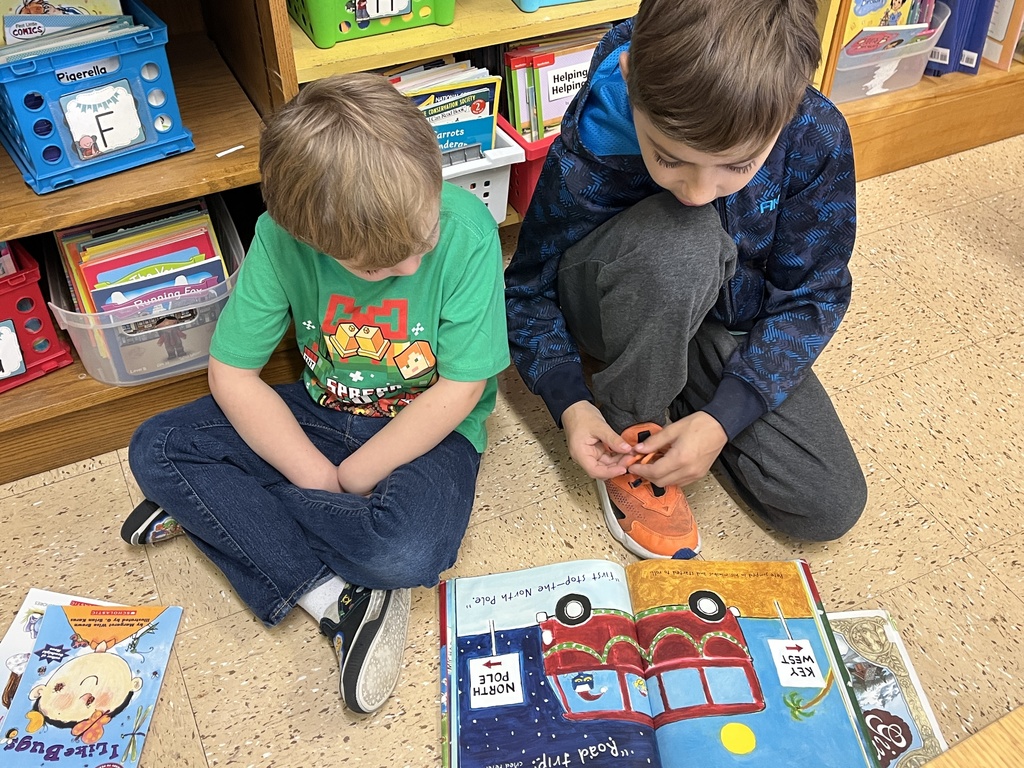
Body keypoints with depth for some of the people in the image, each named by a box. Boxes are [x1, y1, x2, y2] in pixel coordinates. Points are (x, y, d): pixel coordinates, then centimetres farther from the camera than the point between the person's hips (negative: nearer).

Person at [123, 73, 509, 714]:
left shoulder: (467, 230, -25)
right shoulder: (282, 237, -19)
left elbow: (458, 391, -20)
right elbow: (232, 374, -12)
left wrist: (345, 482, -17)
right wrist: (319, 481, -19)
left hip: (427, 429, -3)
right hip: (320, 416, 4)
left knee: (407, 552, -34)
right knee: (156, 450, -13)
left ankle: (213, 508, -10)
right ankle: (339, 599, -18)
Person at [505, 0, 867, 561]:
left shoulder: (816, 139, -25)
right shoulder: (585, 156, -30)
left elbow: (812, 296, -14)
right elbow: (528, 292, -13)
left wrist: (723, 419, -24)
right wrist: (569, 402, -28)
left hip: (731, 321, 3)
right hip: (626, 319, -2)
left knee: (829, 507, -10)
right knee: (680, 242, -39)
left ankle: (688, 398, 12)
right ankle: (632, 428, -13)